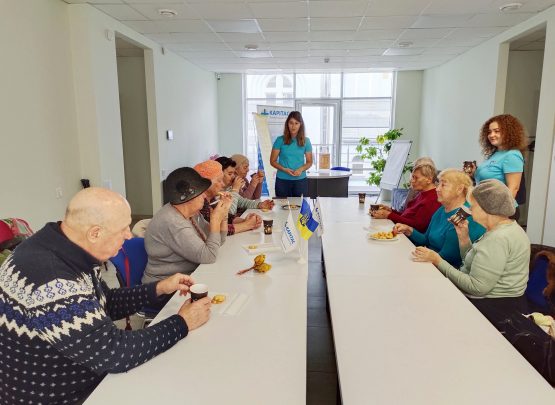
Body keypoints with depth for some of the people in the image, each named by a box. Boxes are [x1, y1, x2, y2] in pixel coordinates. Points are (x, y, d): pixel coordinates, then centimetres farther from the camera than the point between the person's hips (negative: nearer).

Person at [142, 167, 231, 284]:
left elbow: (218, 242, 10)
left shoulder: (191, 213, 3)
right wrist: (215, 220, -20)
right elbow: (208, 257, -26)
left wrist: (224, 214, -2)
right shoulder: (172, 223, -24)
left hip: (190, 277, 8)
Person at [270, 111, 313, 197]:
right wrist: (284, 169, -15)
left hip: (300, 180, 1)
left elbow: (309, 162, 8)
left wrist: (301, 169, -12)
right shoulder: (280, 140, -2)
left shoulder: (306, 141, 3)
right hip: (282, 180, -1)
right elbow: (273, 161, 1)